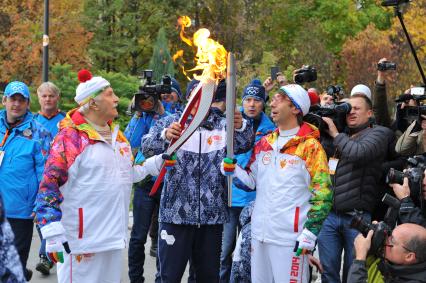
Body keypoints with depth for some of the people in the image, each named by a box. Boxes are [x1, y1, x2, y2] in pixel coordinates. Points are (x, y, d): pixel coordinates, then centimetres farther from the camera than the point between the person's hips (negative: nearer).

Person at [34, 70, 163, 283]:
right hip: (82, 239, -8)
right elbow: (49, 187, -17)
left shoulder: (116, 134, 13)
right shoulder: (70, 137, -14)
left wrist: (159, 161, 11)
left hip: (114, 235, 8)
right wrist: (53, 236, -23)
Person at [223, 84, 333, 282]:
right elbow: (251, 181, 16)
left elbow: (322, 193, -10)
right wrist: (233, 171, -4)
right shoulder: (265, 143, 10)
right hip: (259, 233, 7)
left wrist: (309, 234, -15)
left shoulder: (310, 146, -9)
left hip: (290, 238, -6)